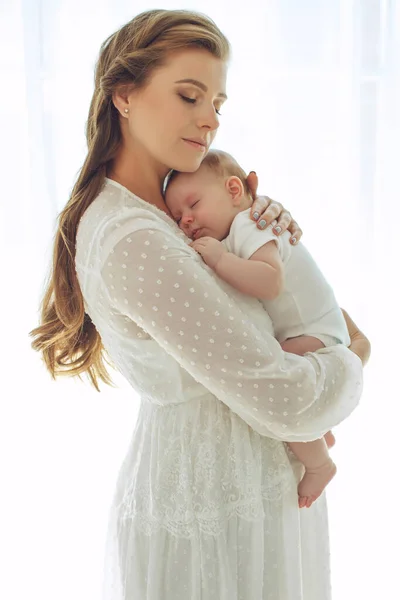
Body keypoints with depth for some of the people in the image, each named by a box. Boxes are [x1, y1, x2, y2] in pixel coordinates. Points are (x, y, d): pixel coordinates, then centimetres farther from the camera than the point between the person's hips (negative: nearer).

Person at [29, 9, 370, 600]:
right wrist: (352, 359, -6)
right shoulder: (132, 241, -28)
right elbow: (283, 401, -28)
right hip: (212, 518, -9)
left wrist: (264, 220, -4)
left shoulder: (157, 209, 2)